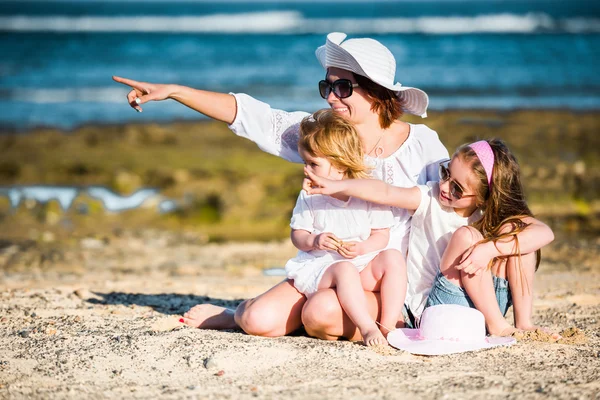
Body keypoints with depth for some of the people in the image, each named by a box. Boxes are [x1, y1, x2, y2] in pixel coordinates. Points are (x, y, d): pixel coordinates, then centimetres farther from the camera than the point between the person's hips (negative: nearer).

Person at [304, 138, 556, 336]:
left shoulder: (494, 214, -3)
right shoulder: (429, 199, -3)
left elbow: (545, 233, -19)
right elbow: (386, 193, -18)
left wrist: (491, 248, -33)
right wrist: (336, 186, -33)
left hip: (486, 305, 2)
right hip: (432, 310, -1)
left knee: (513, 230, -16)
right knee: (465, 235, -26)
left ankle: (523, 321, -13)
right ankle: (497, 325, -19)